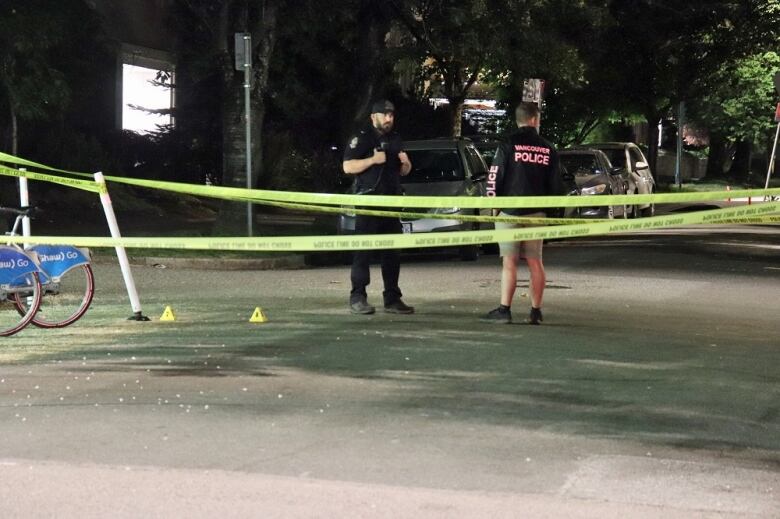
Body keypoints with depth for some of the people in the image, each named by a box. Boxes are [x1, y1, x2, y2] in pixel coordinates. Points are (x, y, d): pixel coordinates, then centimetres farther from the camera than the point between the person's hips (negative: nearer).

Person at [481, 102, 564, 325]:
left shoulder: (508, 145, -7)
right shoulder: (548, 149, 5)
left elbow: (494, 177, -9)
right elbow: (556, 185, 8)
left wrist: (492, 200, 4)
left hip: (510, 212, -3)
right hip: (536, 213, 3)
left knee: (509, 262, -4)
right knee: (535, 262, 9)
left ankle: (504, 310, -6)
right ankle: (535, 311, 10)